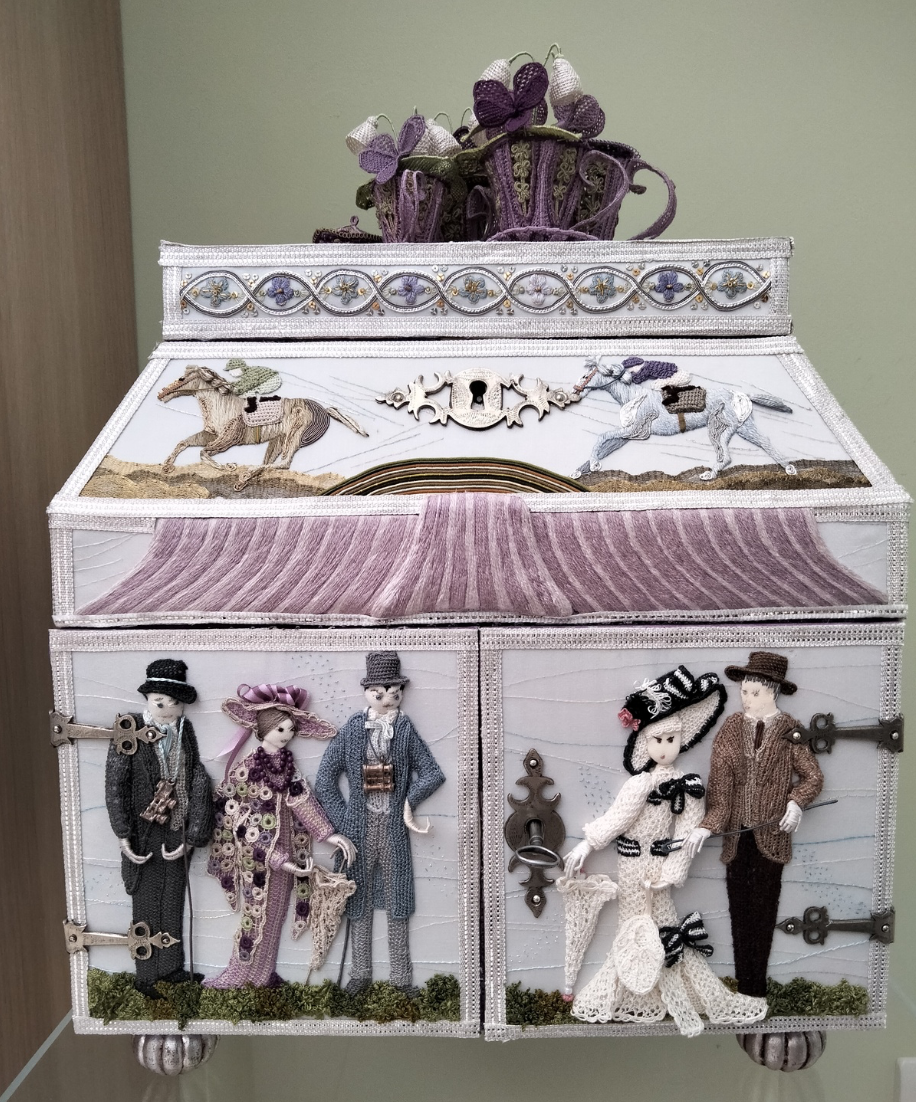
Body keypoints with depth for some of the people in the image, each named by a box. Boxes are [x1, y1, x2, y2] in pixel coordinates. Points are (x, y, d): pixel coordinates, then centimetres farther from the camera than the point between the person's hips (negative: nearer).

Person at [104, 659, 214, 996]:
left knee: (174, 902, 14)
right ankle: (147, 977, 23)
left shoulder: (186, 732, -2)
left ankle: (172, 967, 30)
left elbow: (199, 784, -3)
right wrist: (123, 835, -14)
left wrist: (191, 836, -8)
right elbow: (114, 785, -10)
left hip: (178, 833, 3)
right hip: (144, 833, -3)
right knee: (147, 905, 8)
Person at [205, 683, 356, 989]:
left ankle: (262, 974, 27)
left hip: (286, 852, 5)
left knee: (274, 914, 13)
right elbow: (241, 824, -14)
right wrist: (278, 858, -20)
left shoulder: (288, 763, 1)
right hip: (258, 857, -5)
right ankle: (238, 976, 22)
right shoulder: (245, 769, -14)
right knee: (257, 915, 5)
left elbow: (302, 799, -9)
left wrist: (329, 834, -23)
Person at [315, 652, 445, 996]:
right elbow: (325, 781, -1)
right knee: (360, 902, 11)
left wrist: (411, 799, -17)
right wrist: (343, 822, -5)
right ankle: (360, 974, 26)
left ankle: (401, 977, 19)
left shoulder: (406, 731, -4)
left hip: (394, 829, 0)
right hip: (360, 829, 0)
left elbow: (433, 773, -1)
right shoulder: (351, 731, -5)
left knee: (397, 903, 8)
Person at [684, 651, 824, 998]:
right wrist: (707, 825, -16)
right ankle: (743, 985, 19)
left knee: (763, 910, 6)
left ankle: (758, 988, 18)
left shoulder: (790, 731, -4)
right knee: (739, 909, 7)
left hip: (771, 835, -2)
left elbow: (813, 776, 3)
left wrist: (796, 802, -15)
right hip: (736, 835, 2)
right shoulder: (730, 728, 0)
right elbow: (719, 783, -6)